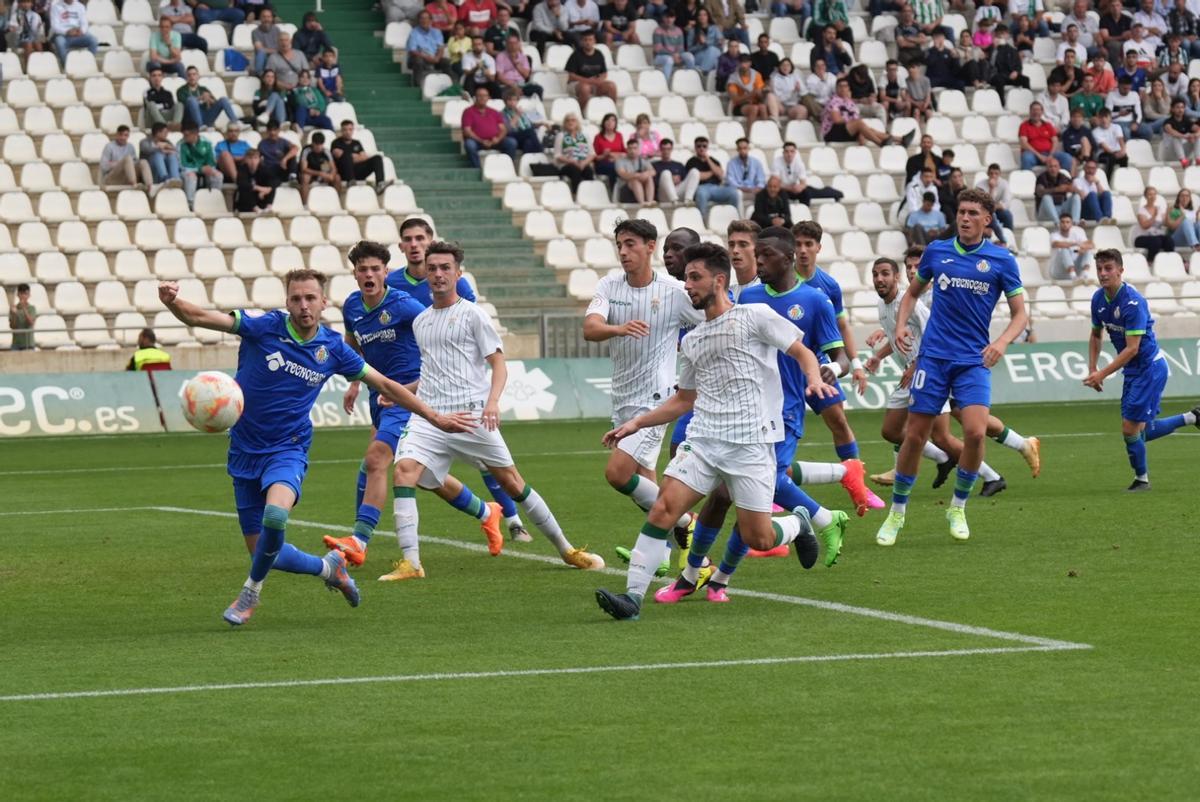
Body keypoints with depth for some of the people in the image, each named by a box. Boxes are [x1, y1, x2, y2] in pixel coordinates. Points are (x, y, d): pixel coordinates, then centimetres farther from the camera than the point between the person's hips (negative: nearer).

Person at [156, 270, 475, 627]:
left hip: (288, 450, -1)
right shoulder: (264, 328, -10)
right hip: (246, 451, 1)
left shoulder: (332, 349, -3)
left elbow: (385, 385, 9)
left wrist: (435, 417, 9)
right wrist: (172, 301, -41)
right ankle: (328, 567, 32)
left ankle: (251, 591, -7)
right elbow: (200, 317, -19)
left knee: (275, 515, -32)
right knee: (263, 552, 3)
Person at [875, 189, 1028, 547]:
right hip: (933, 356, 1)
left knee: (975, 432, -19)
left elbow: (1020, 313, 3)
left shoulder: (1002, 261, -1)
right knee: (915, 436, -1)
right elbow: (913, 292, 19)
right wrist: (901, 325, 1)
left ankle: (958, 507, 3)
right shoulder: (936, 251, 5)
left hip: (974, 360, -1)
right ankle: (896, 512, 16)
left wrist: (1003, 341, -16)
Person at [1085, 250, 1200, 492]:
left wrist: (1102, 374, -27)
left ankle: (1141, 478, 13)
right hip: (1132, 371, 8)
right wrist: (1092, 369, 6)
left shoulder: (1133, 302, -24)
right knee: (1142, 431, 10)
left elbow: (1132, 348, -26)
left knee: (1130, 428, -9)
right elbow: (1096, 335, 17)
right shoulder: (1099, 299, 0)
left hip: (1150, 367, -8)